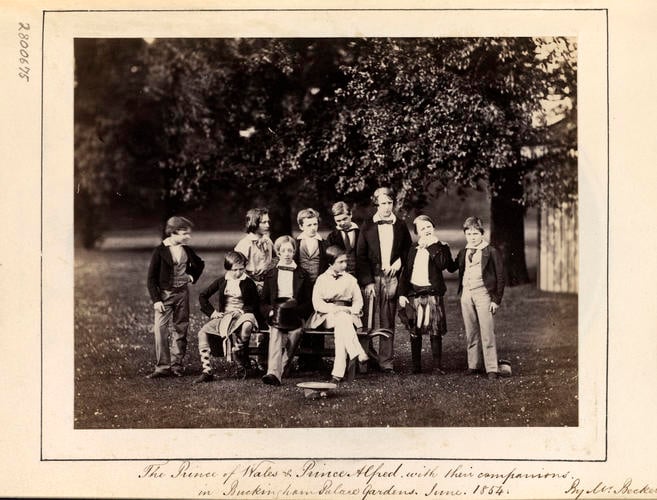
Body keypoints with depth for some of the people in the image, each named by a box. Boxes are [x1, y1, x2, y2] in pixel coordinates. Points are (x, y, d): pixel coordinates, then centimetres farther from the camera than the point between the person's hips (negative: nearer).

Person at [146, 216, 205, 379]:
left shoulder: (186, 250, 4)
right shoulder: (160, 251, -11)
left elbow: (199, 264, 25)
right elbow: (151, 278, -9)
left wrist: (192, 276, 8)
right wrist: (156, 300, -16)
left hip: (182, 293, 5)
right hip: (164, 294, -5)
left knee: (181, 329, 7)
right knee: (160, 330, -12)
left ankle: (176, 365, 15)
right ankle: (162, 367, -7)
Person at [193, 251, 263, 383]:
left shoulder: (248, 283, 3)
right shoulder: (222, 281, 10)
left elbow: (256, 303, 5)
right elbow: (203, 296, 13)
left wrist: (244, 310, -12)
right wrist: (212, 312, 1)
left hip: (242, 314, -3)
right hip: (224, 316, 3)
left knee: (247, 326, -41)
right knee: (203, 332, -19)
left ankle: (238, 352, -11)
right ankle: (207, 371, -20)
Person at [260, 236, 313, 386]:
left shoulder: (302, 275, 15)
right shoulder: (270, 275, 19)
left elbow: (309, 302, 10)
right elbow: (264, 302, 17)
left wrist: (295, 310, -9)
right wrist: (270, 312, -5)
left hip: (296, 316, 1)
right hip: (275, 316, -1)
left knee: (295, 332, -26)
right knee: (275, 334, -29)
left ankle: (276, 372, -18)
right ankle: (274, 373, -47)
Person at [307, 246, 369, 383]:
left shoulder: (350, 279, 14)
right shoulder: (322, 279, 8)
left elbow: (358, 300, 14)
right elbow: (317, 303, -2)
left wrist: (352, 310, -9)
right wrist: (334, 308, -16)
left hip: (347, 315, 1)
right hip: (327, 316, -1)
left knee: (341, 325, -36)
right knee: (342, 320, -38)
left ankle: (338, 372, -45)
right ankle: (358, 354, -49)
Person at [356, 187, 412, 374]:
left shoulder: (400, 225, 10)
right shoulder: (367, 226, 4)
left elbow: (408, 250, 16)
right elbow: (361, 256, 0)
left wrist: (399, 263, -5)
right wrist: (367, 281, -8)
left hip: (391, 278, 2)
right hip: (372, 278, -1)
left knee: (388, 322, 2)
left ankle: (386, 361, 4)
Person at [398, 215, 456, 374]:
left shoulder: (440, 247, 3)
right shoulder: (414, 249, 12)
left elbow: (443, 264, -17)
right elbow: (406, 272, 12)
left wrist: (432, 246, -13)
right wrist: (402, 294, 4)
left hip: (432, 293, -3)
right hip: (413, 294, 3)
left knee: (435, 331, -5)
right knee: (414, 332, 5)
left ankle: (437, 365, 0)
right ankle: (416, 365, 12)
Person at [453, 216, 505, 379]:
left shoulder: (491, 252, -2)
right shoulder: (463, 253, 14)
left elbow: (500, 277, -2)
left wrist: (496, 300, -6)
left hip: (483, 294, -5)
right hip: (466, 294, 5)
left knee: (487, 332, -7)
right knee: (471, 333, 8)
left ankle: (491, 369, -5)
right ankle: (474, 365, 17)